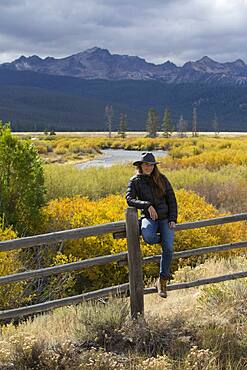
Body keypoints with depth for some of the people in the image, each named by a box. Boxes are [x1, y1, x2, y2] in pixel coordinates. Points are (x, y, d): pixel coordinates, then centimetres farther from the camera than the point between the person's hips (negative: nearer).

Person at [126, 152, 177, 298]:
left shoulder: (162, 179, 6)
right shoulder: (135, 181, 1)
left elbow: (172, 199, 8)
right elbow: (129, 199, -12)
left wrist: (173, 219, -2)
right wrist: (147, 205, -24)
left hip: (165, 217, 1)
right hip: (149, 217, -1)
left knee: (168, 248, -19)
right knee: (148, 236, -36)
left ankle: (162, 280, 0)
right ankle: (165, 239, 1)